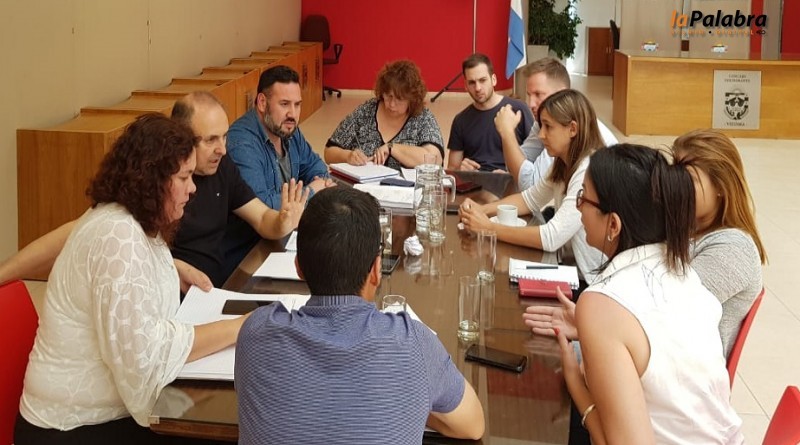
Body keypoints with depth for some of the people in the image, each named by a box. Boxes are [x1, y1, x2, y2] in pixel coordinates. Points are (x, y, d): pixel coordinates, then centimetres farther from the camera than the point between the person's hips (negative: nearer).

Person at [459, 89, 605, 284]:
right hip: (573, 269, 7)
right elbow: (531, 198, 15)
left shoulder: (590, 173, -24)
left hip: (594, 282, -7)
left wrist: (490, 228, -20)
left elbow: (551, 238, -28)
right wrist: (483, 209, -2)